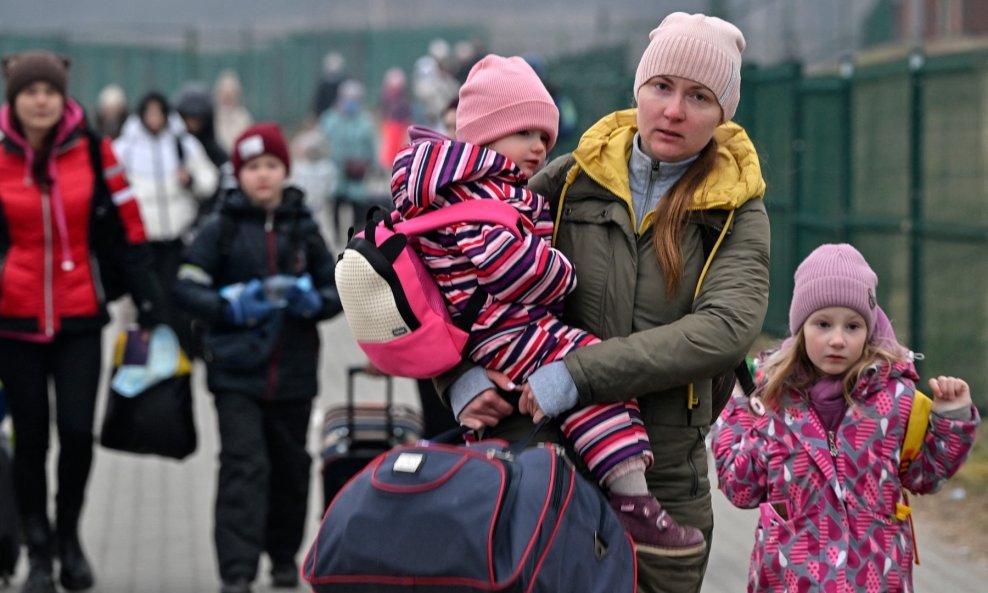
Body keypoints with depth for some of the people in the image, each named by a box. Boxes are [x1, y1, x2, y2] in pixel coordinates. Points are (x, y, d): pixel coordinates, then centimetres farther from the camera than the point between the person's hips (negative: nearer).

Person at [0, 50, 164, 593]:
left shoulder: (91, 149, -2)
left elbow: (126, 227, 3)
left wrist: (148, 302, 3)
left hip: (80, 316, 0)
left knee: (77, 430, -5)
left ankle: (68, 537, 20)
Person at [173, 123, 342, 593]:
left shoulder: (303, 228, 8)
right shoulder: (221, 228, 0)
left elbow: (337, 288, 11)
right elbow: (186, 287, -4)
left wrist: (313, 302, -11)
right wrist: (230, 307, -20)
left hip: (293, 372, 3)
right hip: (237, 371, -3)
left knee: (290, 466, 13)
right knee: (243, 465, -13)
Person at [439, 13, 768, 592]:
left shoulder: (736, 210, 0)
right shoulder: (573, 179, 3)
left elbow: (728, 328, -18)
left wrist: (578, 375, -25)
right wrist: (462, 376, -13)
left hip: (665, 483, 0)